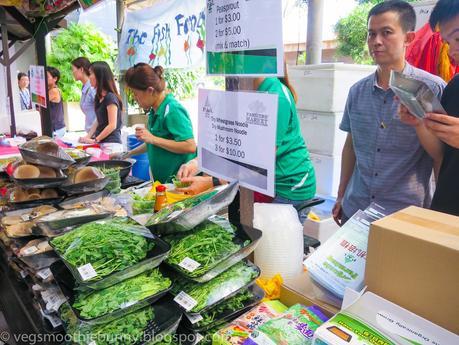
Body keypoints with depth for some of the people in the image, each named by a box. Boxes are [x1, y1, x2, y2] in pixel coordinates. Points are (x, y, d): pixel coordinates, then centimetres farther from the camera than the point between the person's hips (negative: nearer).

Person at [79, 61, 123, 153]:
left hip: (111, 144, -8)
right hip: (101, 144, 8)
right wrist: (88, 136, 7)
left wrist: (95, 140, -13)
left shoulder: (110, 97, -12)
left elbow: (112, 125, -15)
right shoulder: (98, 97, 14)